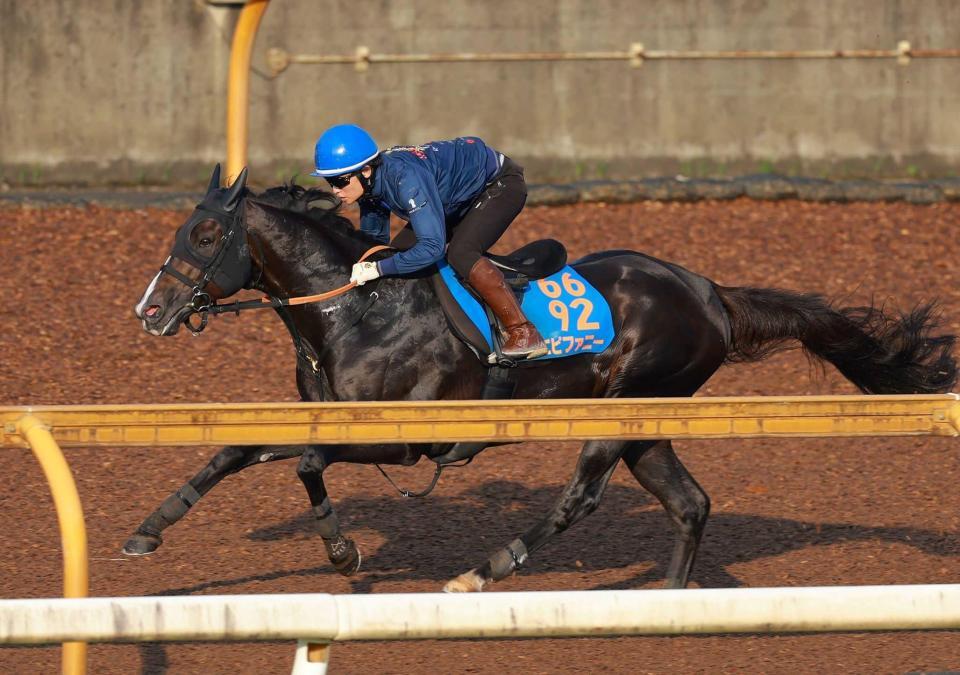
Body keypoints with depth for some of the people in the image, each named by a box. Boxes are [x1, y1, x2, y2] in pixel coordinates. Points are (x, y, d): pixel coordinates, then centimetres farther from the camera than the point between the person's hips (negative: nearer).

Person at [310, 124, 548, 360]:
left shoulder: (406, 178, -39)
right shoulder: (370, 183, -12)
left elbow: (433, 247, -43)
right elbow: (374, 241, 5)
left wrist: (378, 269, -41)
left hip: (500, 183, -9)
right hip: (462, 196, 9)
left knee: (460, 253, -30)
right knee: (402, 249, 3)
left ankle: (523, 332, -25)